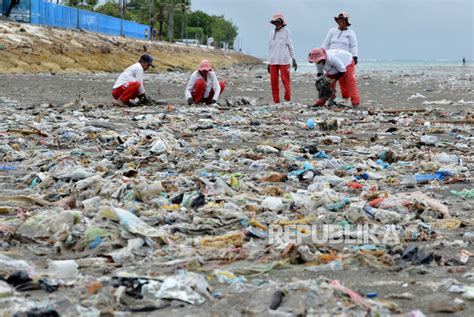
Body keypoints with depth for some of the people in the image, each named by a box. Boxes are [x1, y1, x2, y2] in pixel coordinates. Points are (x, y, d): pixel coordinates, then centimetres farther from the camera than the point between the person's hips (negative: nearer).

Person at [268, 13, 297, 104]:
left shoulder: (286, 32, 1)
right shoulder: (272, 33, 13)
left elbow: (290, 46, 2)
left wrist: (294, 60, -1)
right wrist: (269, 62, 16)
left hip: (284, 60, -4)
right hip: (273, 61, 4)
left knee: (285, 80, -8)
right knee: (273, 81, 1)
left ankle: (288, 99, -4)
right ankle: (276, 100, 7)